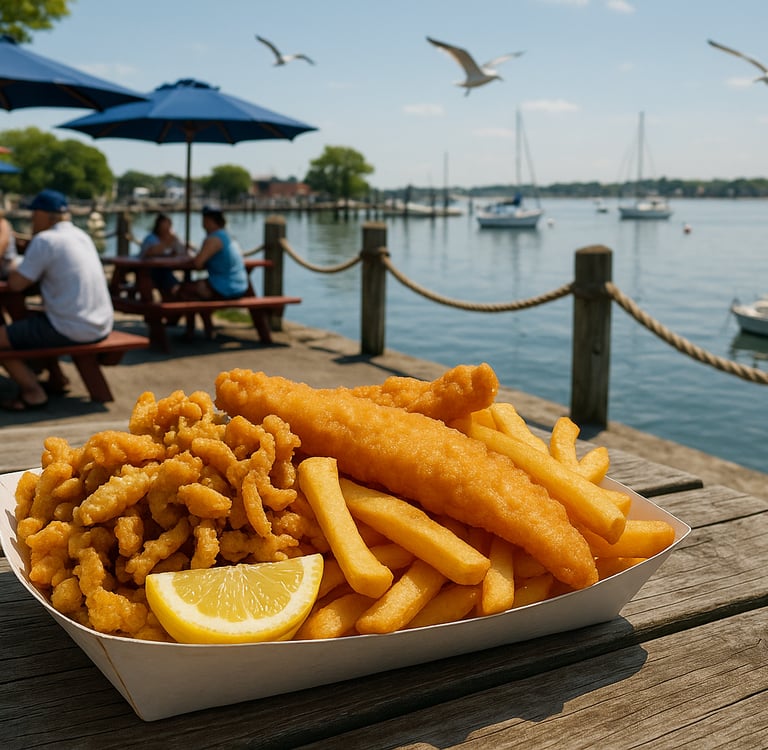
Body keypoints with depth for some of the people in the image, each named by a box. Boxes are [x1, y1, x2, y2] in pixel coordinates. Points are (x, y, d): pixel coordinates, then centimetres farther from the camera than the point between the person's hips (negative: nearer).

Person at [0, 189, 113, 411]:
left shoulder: (45, 240, -13)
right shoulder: (81, 235, 13)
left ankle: (32, 392, -1)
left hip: (72, 331, -9)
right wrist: (25, 269, 14)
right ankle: (56, 378, 26)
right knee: (29, 324, 31)